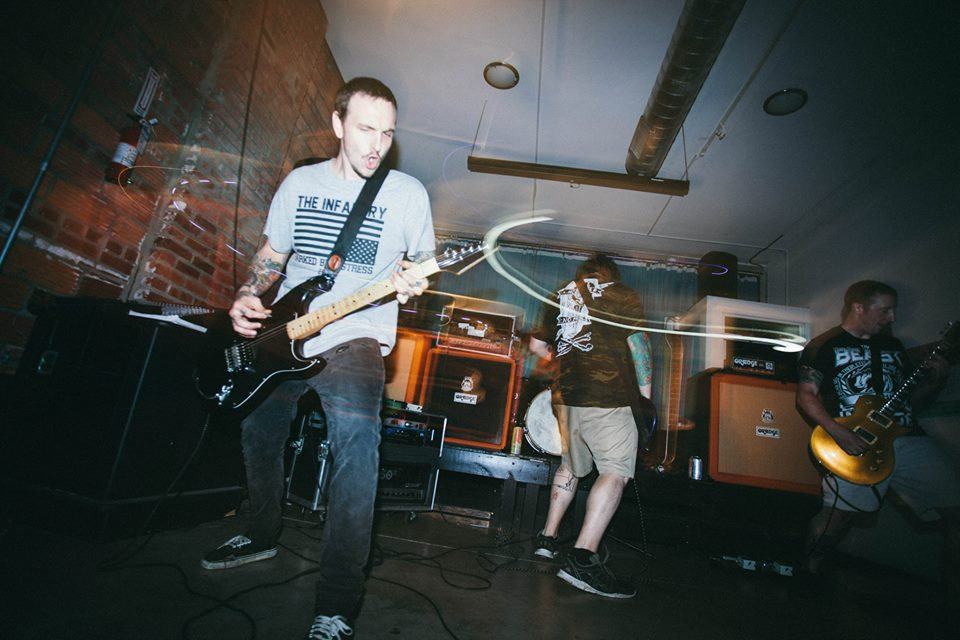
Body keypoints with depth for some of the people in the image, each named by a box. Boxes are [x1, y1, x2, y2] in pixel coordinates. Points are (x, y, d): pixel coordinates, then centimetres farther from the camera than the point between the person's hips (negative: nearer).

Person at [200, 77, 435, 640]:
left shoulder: (408, 192, -2)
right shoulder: (299, 182, 8)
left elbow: (423, 264, 3)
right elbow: (271, 256, 15)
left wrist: (411, 283, -20)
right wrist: (248, 297, -3)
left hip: (354, 339, -5)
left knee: (356, 448, -26)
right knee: (258, 434, 19)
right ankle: (264, 535, 46)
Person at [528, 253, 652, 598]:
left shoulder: (561, 296, 16)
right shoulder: (624, 296, 4)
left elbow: (537, 344, 20)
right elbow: (638, 344, -4)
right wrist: (645, 393, 0)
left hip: (566, 395, 6)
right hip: (609, 396, -6)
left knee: (571, 466, 20)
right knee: (615, 472, -6)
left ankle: (548, 538, 28)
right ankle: (583, 558, -15)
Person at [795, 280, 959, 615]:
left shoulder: (892, 345, 20)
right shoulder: (823, 346, 0)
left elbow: (911, 397, 24)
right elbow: (806, 396, -6)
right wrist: (838, 433, -17)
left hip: (909, 439, 6)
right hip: (855, 443, -6)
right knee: (839, 514, -14)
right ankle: (808, 570, 12)